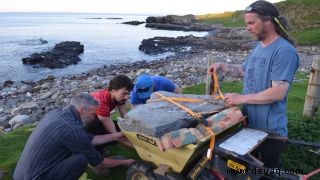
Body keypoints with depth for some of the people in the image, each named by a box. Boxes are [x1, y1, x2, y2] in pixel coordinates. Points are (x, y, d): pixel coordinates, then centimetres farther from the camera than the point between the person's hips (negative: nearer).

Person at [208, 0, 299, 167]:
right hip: (249, 121, 8)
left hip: (269, 128, -8)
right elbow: (243, 70, 20)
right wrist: (222, 66, 5)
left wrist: (241, 98, -22)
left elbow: (278, 92, -27)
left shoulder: (284, 51, -21)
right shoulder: (259, 46, 7)